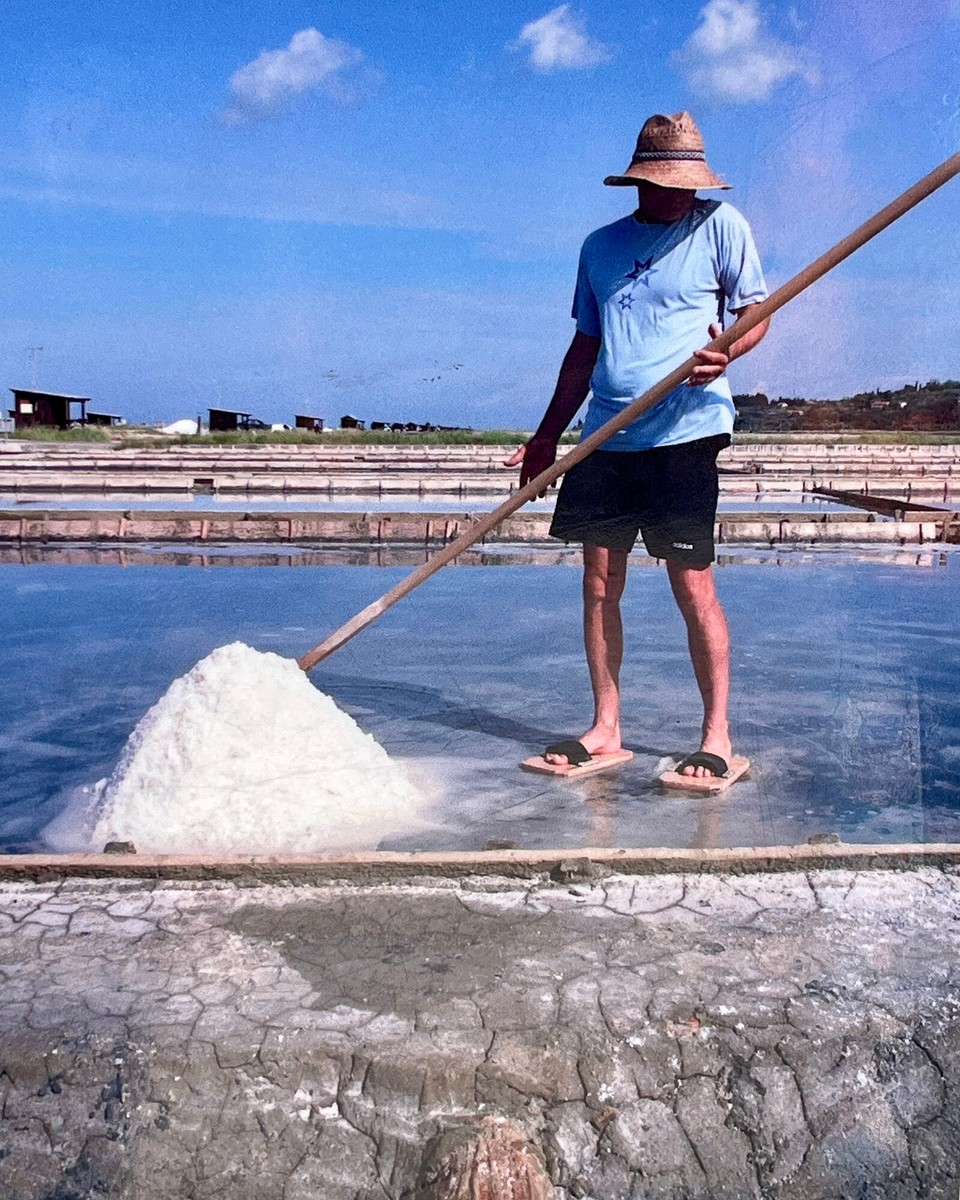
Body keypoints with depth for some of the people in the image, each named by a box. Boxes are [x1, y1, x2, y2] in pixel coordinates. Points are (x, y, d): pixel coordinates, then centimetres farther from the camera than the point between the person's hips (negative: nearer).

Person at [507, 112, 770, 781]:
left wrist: (725, 351, -20)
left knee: (692, 583, -6)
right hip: (605, 435, 5)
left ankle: (718, 736, 6)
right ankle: (605, 730, 15)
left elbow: (756, 311, 3)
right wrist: (547, 437, 19)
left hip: (685, 431, -5)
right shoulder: (601, 246, 16)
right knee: (600, 584, 4)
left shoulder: (720, 225, 4)